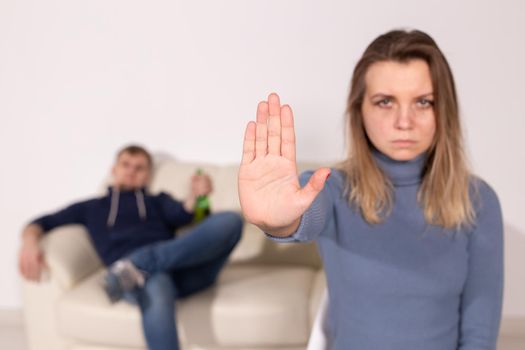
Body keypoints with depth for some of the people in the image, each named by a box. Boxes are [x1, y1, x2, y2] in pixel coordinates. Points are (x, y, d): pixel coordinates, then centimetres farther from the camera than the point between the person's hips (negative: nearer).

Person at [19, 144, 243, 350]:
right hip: (127, 272, -2)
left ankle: (141, 266, -34)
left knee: (229, 220, -26)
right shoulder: (92, 207, 33)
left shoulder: (159, 201, 33)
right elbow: (42, 223, 28)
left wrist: (195, 195, -13)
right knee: (156, 292, -41)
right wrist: (29, 242, 2)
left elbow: (182, 216, 11)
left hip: (183, 268, 2)